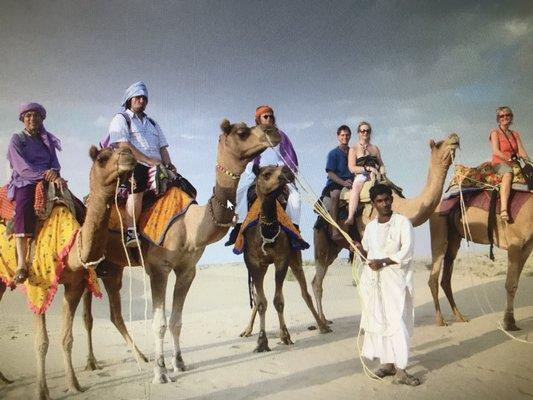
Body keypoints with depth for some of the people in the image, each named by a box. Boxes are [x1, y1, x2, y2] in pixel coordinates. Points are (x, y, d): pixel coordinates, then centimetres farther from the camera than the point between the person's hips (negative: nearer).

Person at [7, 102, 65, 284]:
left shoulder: (48, 140, 21)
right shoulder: (17, 139, 8)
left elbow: (55, 163, 11)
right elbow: (22, 168, -5)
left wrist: (54, 173, -12)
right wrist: (44, 174, -16)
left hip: (48, 180, 5)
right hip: (24, 182, -5)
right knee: (24, 205, -36)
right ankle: (21, 263, -43)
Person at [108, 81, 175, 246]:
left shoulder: (153, 124, 30)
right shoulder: (120, 119, 10)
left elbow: (163, 147, 23)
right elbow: (123, 145, -6)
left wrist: (167, 164, 1)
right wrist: (149, 160, -13)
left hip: (155, 168, 7)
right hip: (132, 166, -7)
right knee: (138, 184, -37)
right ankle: (131, 233, -39)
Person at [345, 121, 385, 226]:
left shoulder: (375, 148, 25)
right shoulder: (354, 149, 11)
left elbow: (381, 164, 23)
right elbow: (352, 168, 0)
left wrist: (382, 173, 0)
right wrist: (368, 168, -9)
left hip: (374, 175, 4)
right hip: (360, 176, -4)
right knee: (356, 185, -38)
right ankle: (351, 217, -50)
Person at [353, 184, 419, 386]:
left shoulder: (402, 222, -2)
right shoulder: (370, 226, 14)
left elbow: (407, 252, -10)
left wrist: (383, 262, -16)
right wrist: (360, 250, -2)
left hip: (395, 280, -5)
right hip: (373, 280, 5)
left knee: (398, 322, -8)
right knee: (378, 321, 6)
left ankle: (400, 370, -5)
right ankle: (387, 362, 18)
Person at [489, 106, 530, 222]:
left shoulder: (515, 134, 20)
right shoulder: (495, 132, 5)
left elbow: (522, 152, 10)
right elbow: (496, 151, -8)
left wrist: (528, 162, -8)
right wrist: (510, 159, -17)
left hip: (513, 165, 7)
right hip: (499, 163, -7)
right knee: (508, 173, -39)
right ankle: (504, 210, -55)